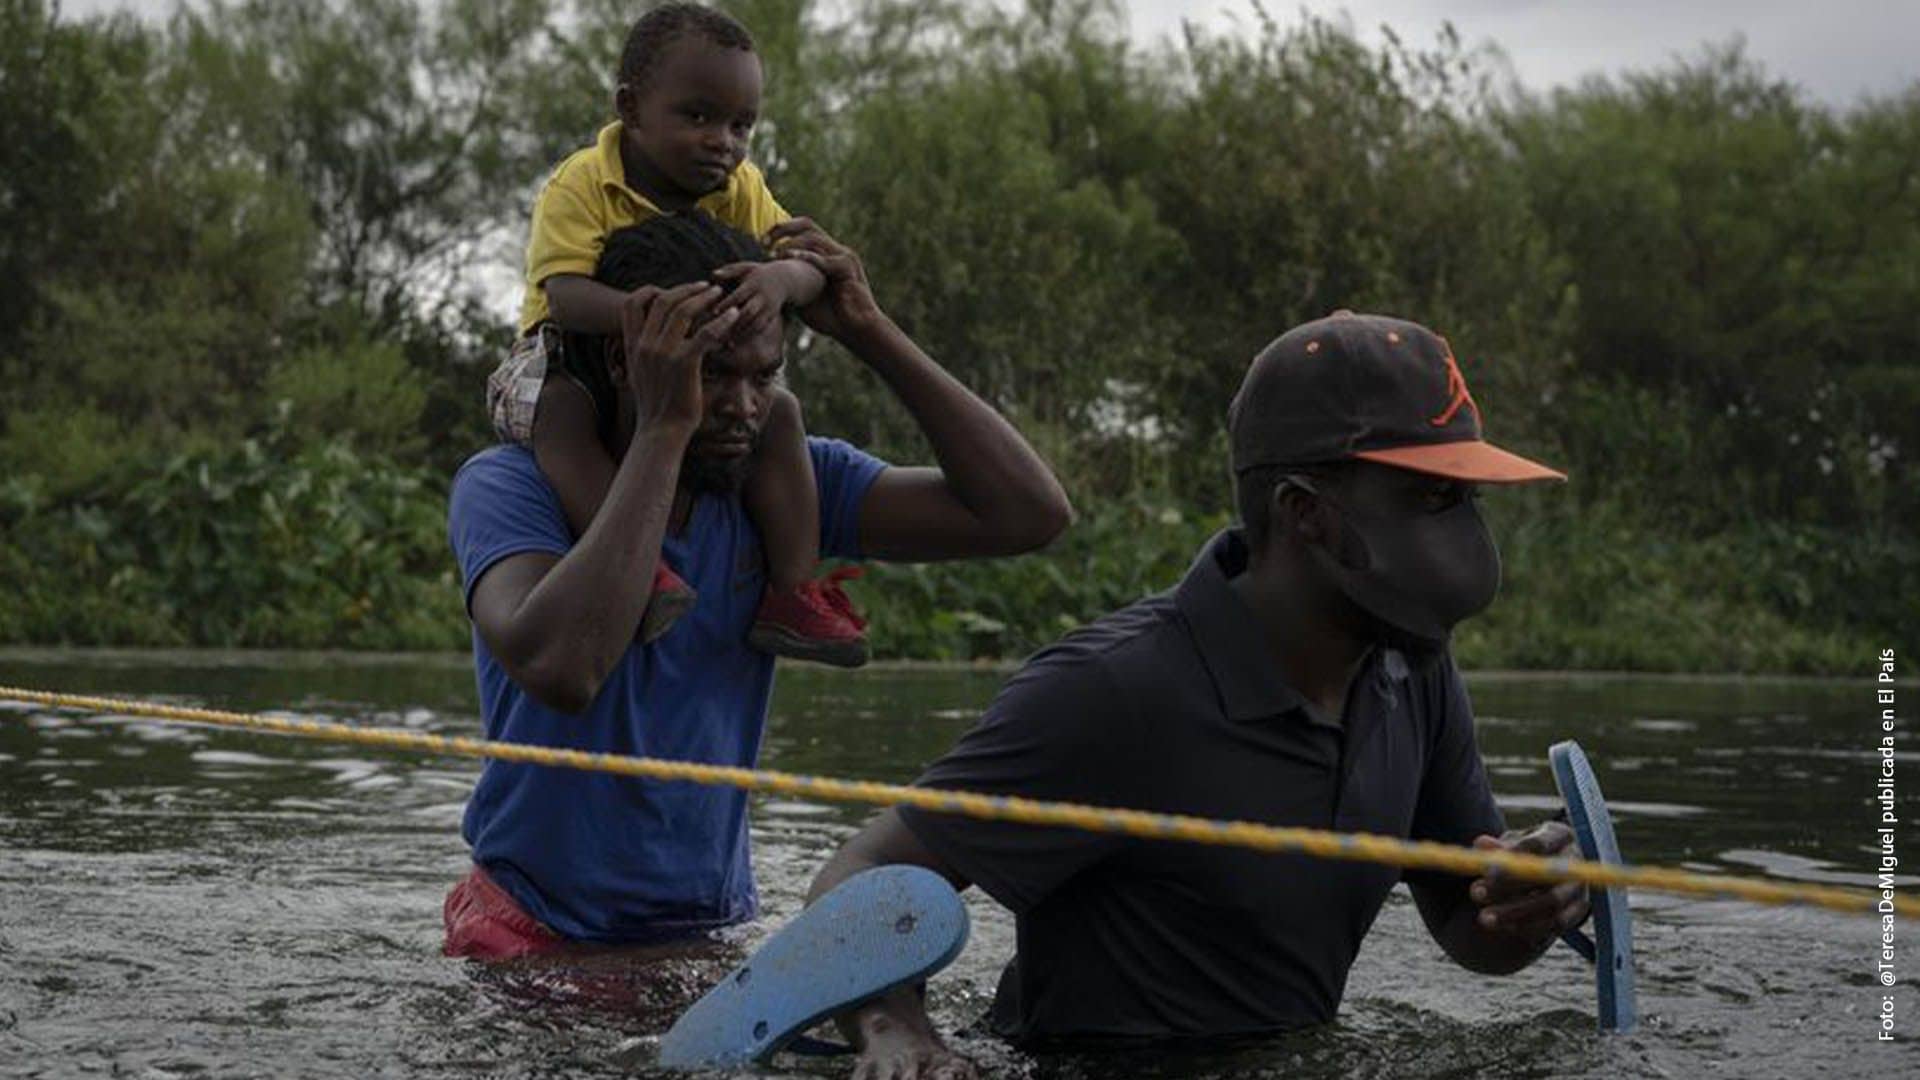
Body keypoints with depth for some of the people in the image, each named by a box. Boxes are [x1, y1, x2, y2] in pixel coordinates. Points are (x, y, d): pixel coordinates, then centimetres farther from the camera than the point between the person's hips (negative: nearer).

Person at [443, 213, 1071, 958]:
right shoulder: (507, 485, -11)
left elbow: (1030, 513, -6)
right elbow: (561, 669, -32)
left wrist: (871, 333, -9)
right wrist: (663, 429, -28)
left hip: (713, 932, 4)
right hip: (537, 938, -4)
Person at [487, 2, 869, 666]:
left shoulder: (741, 190, -3)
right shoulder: (582, 184, -20)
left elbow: (811, 266, -13)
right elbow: (564, 295, -33)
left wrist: (781, 277, -39)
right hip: (569, 359, -5)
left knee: (779, 411, -11)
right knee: (560, 409, -37)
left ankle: (792, 593, -13)